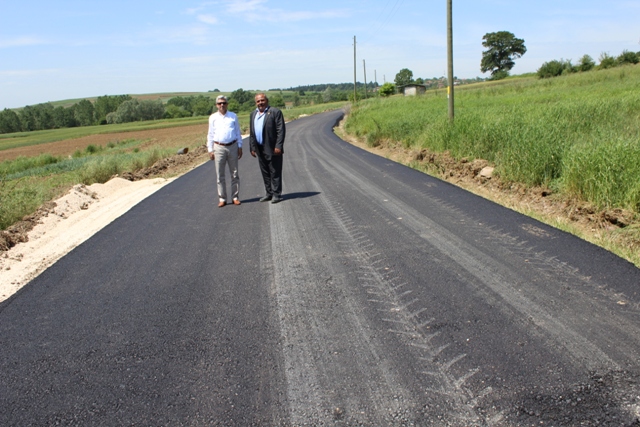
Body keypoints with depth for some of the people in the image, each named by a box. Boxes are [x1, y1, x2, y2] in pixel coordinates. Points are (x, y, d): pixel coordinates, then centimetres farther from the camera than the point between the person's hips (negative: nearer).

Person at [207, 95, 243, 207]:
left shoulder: (233, 116, 6)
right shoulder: (213, 117, 5)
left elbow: (238, 132, 11)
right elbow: (210, 134, 8)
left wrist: (240, 146, 7)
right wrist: (210, 150, 3)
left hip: (232, 146, 1)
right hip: (219, 147, 0)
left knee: (234, 174, 6)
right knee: (220, 175, 2)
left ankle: (235, 197, 15)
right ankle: (222, 199, 10)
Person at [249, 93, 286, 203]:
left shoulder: (275, 112, -6)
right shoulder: (253, 114, 15)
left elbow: (281, 130, -10)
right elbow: (251, 133, 18)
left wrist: (278, 146, -16)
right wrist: (252, 148, 12)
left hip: (272, 149, -6)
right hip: (260, 150, 6)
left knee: (275, 172, -1)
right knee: (265, 173, 12)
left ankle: (276, 194, 6)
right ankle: (269, 193, 21)